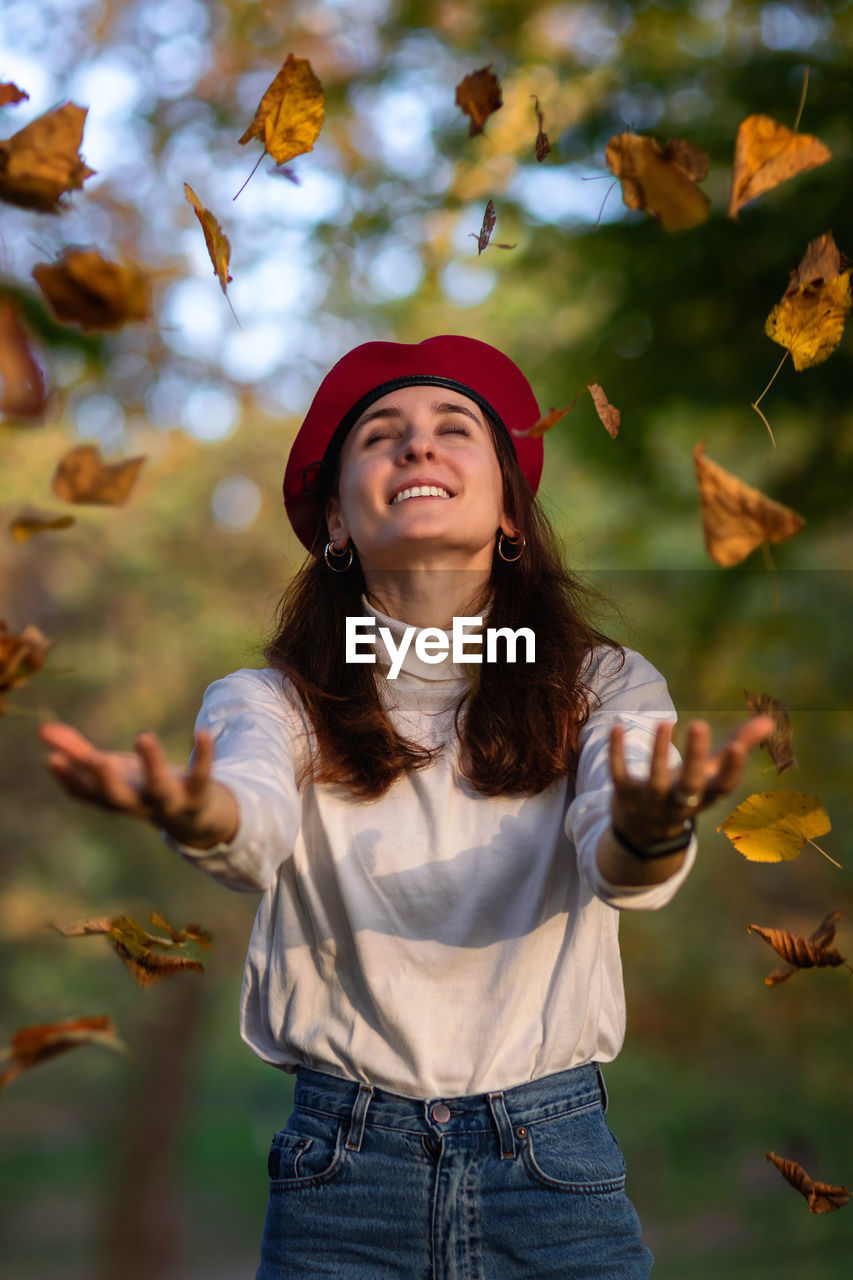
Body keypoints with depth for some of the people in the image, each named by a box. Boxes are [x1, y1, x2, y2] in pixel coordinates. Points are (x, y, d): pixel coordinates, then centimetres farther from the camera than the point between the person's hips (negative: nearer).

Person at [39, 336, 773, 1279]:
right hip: (343, 1170, 0)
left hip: (553, 1166, 1)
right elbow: (258, 831, -22)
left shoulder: (603, 687, 2)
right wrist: (196, 816, -46)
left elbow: (623, 872, -18)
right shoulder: (276, 700, 0)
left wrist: (651, 828, -42)